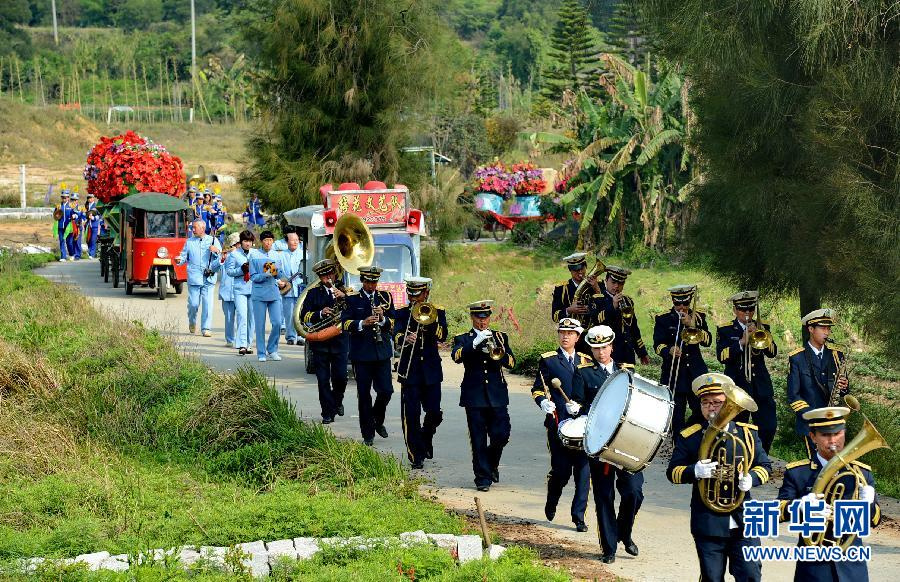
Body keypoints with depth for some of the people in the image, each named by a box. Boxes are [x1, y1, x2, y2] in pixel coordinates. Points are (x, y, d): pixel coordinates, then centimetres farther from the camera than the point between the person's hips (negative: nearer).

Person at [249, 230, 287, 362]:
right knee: (260, 325, 0)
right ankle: (261, 353, 9)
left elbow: (281, 276, 11)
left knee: (277, 323, -4)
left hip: (274, 293, 3)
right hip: (259, 294, -3)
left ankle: (272, 350, 14)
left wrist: (276, 272, -10)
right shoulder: (254, 255, 0)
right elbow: (253, 277, -3)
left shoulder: (276, 256, 10)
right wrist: (266, 275, -18)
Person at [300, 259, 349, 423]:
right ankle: (328, 412, 5)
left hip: (340, 340, 0)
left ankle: (337, 401, 26)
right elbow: (304, 316, 1)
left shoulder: (345, 290, 9)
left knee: (340, 377, -3)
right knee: (323, 379, -1)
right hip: (319, 341, 0)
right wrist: (320, 314, -16)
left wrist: (344, 297, -20)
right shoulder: (313, 292, 9)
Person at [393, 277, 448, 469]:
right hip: (409, 371, -1)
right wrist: (405, 339, -34)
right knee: (411, 414, -5)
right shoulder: (402, 313, 5)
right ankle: (416, 455, 1)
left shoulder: (437, 312, 8)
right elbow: (396, 336, -13)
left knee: (434, 413, 1)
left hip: (431, 369, 1)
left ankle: (426, 438, 31)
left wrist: (428, 320, -21)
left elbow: (442, 336, -9)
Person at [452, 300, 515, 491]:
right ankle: (483, 477, 5)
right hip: (474, 395, -2)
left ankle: (492, 464, 23)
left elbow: (511, 362, 1)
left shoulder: (499, 337, 14)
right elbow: (457, 356, -15)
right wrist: (476, 342, -26)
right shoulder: (463, 339, 8)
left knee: (501, 435, -4)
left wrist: (498, 353, -19)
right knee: (478, 440, -2)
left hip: (497, 394, 2)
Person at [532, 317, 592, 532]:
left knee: (583, 470, -4)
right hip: (559, 423, -2)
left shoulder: (586, 361, 15)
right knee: (561, 470, -3)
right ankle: (551, 503, 27)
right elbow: (537, 389, 3)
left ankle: (579, 516, 3)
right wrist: (543, 402, -18)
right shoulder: (548, 360, 6)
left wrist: (581, 406, -4)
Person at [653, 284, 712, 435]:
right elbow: (658, 345, -6)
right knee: (676, 413, -3)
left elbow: (708, 341, -2)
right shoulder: (663, 319, 3)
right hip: (673, 373, -2)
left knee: (702, 410, 0)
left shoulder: (698, 317, 10)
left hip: (696, 371, 2)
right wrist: (669, 350, -27)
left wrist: (693, 326, -15)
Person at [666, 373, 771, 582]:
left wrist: (751, 478, -13)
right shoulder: (689, 437, 1)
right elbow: (673, 472, 1)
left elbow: (764, 466, 10)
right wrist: (695, 471, -21)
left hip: (743, 521, 1)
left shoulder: (748, 433, 6)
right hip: (708, 523, -1)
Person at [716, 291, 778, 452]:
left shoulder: (762, 328, 13)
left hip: (761, 385, 3)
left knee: (769, 427, -4)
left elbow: (773, 352, 0)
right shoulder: (725, 330, 4)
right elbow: (722, 356, -10)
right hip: (737, 385, -3)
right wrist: (741, 342, -20)